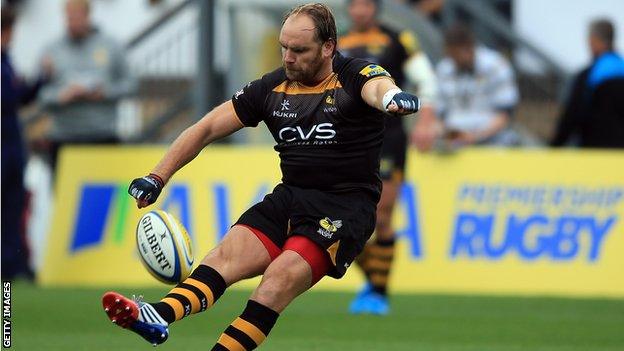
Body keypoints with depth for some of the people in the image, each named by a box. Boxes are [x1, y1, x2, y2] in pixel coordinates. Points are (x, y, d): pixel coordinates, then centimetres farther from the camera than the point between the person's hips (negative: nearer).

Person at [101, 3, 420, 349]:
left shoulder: (354, 75, -4)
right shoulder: (272, 86, 10)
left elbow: (377, 87, -29)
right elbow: (208, 128, 13)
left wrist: (390, 96, -55)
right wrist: (156, 178, 4)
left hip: (346, 205, -4)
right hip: (289, 195, 4)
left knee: (283, 274, -28)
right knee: (226, 255, -22)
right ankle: (157, 318, -45)